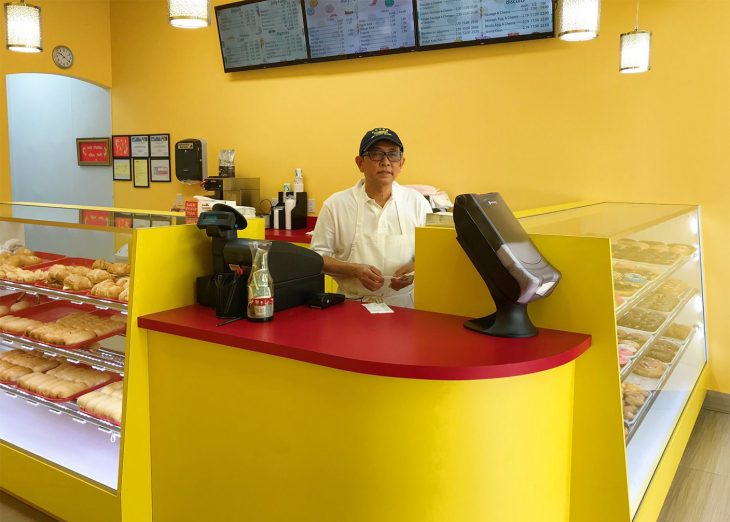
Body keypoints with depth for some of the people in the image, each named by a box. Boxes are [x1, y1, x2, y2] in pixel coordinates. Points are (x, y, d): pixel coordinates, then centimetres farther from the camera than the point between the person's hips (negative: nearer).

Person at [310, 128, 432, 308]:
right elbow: (318, 257, 4)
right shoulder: (335, 204, 3)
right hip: (351, 304, -1)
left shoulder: (417, 202, 7)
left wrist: (414, 269, -8)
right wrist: (355, 270, -11)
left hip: (403, 303, 1)